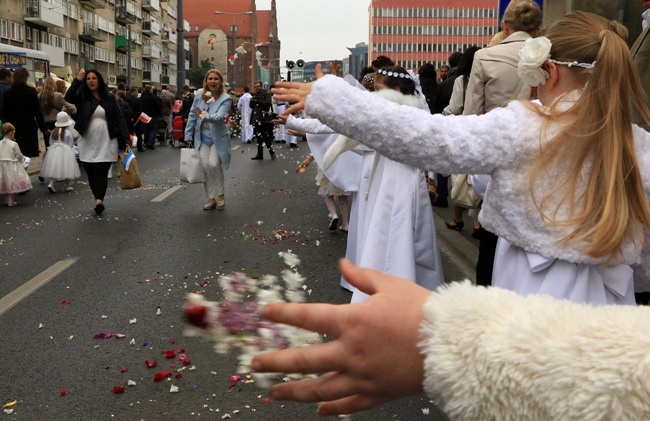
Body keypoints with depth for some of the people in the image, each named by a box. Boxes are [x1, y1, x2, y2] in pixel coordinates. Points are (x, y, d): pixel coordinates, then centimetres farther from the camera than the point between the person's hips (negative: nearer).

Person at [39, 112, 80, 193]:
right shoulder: (68, 133, -10)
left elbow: (50, 143, 8)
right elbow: (71, 144, -5)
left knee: (54, 168, 7)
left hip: (54, 151, 4)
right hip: (65, 151, -4)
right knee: (66, 168, 6)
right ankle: (67, 186, 12)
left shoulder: (53, 132, 2)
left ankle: (51, 184, -7)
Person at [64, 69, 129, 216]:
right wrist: (77, 80, -21)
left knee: (101, 172, -11)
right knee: (91, 173, 6)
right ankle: (99, 200, 18)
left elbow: (119, 118, 3)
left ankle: (99, 200, -21)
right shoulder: (82, 97, 5)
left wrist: (125, 138, -5)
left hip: (106, 142, -2)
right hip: (88, 142, 2)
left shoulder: (109, 97, 4)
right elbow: (68, 97, -16)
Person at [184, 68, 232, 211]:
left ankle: (220, 195, 5)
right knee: (205, 166, -4)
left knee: (214, 164, -17)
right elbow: (192, 115, 4)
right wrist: (188, 135, 5)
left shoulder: (226, 99, -15)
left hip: (218, 138, -3)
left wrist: (206, 116, -50)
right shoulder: (199, 94, -4)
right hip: (202, 137, 3)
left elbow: (219, 116, -31)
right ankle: (211, 198, 9)